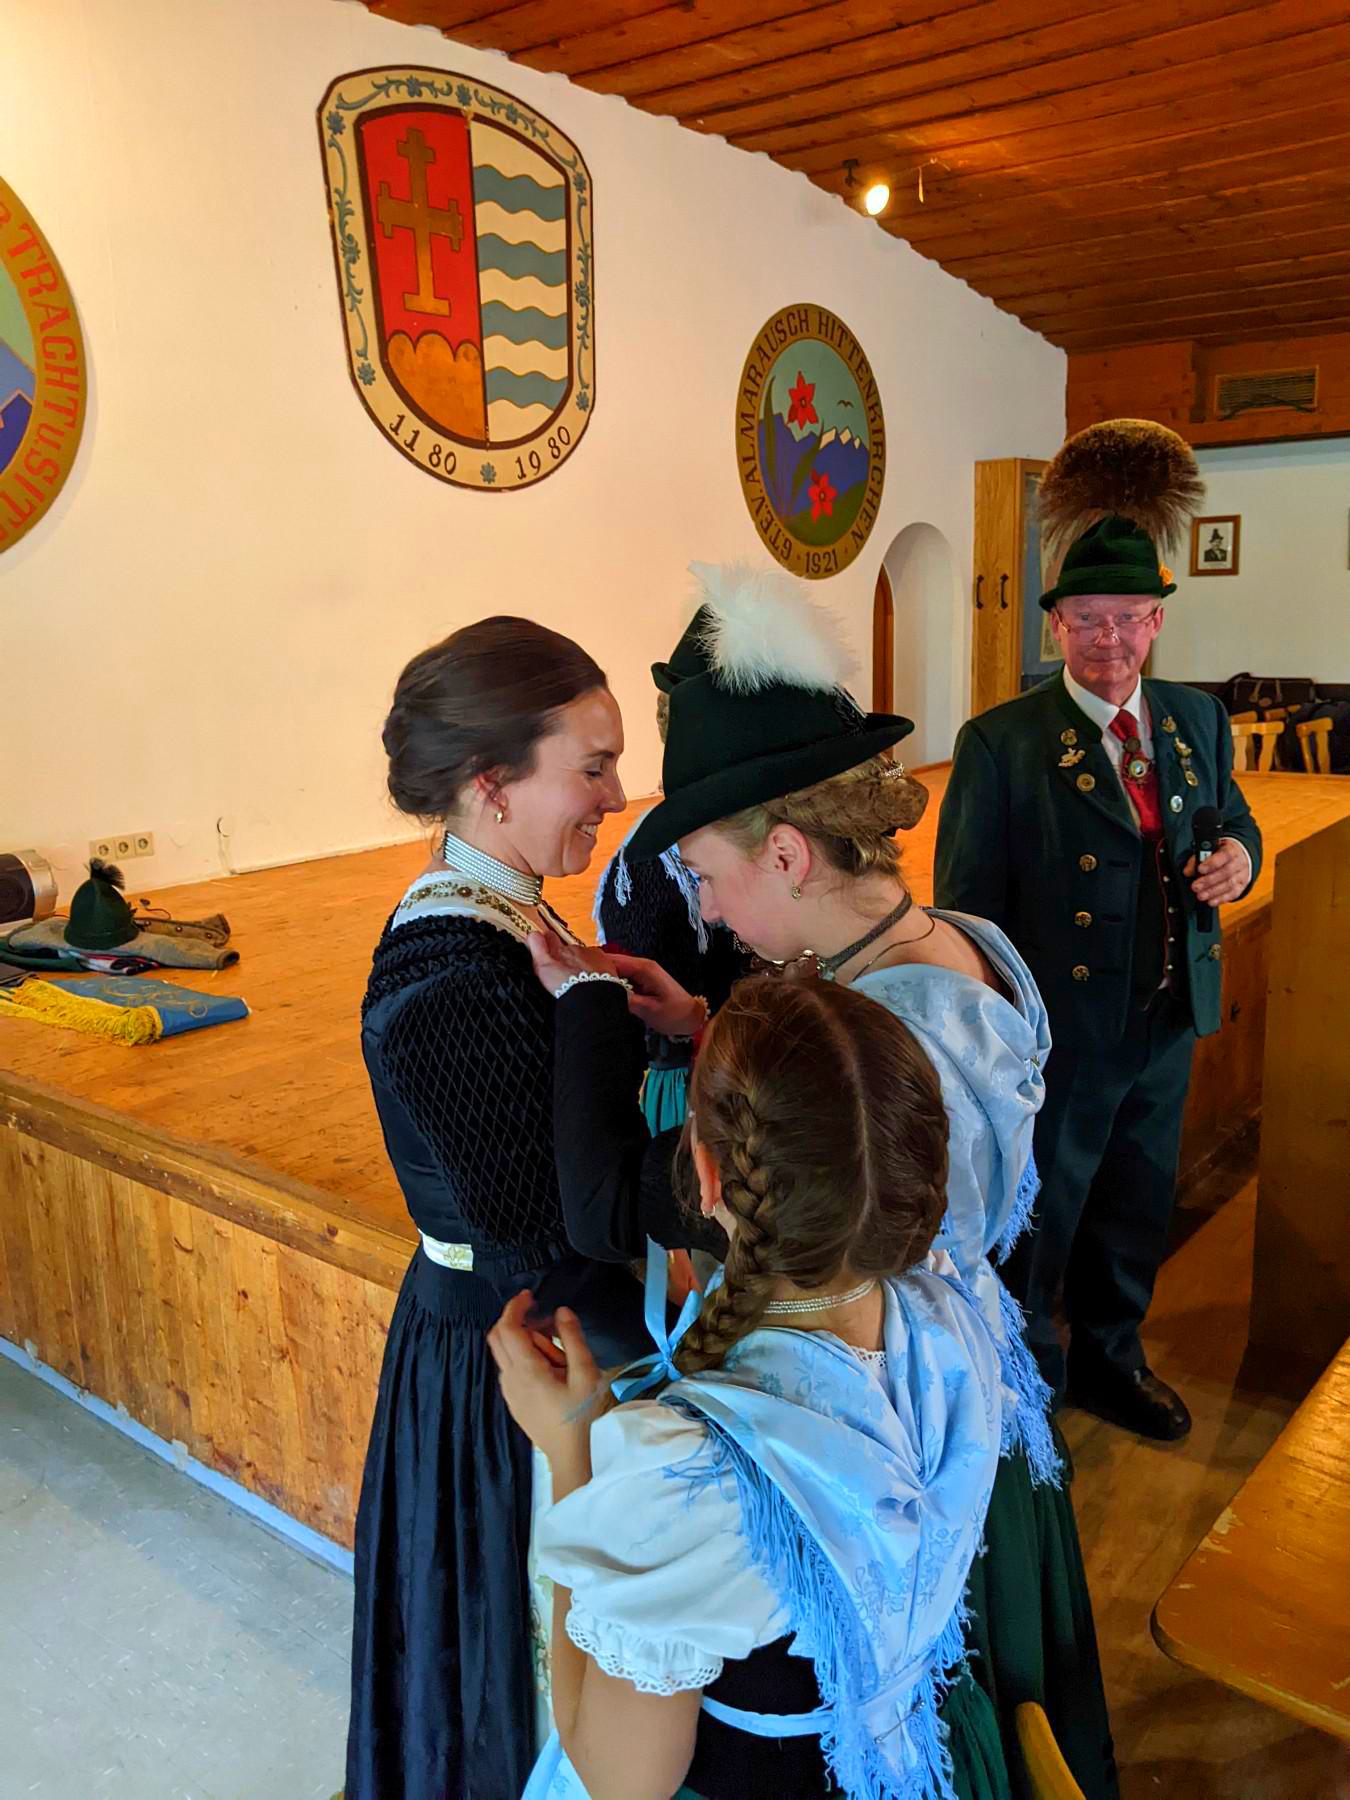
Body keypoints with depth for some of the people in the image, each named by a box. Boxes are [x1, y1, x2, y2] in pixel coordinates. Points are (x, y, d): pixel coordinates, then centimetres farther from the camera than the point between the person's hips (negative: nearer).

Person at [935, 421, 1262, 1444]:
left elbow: (1234, 819, 18)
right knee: (1037, 1221, 13)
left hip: (1167, 1024, 6)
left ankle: (1109, 1360, 48)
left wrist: (1239, 852, -7)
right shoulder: (1001, 743, -14)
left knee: (1136, 1212, 23)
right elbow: (968, 909, -13)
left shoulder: (1198, 719, 3)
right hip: (1059, 1033, -5)